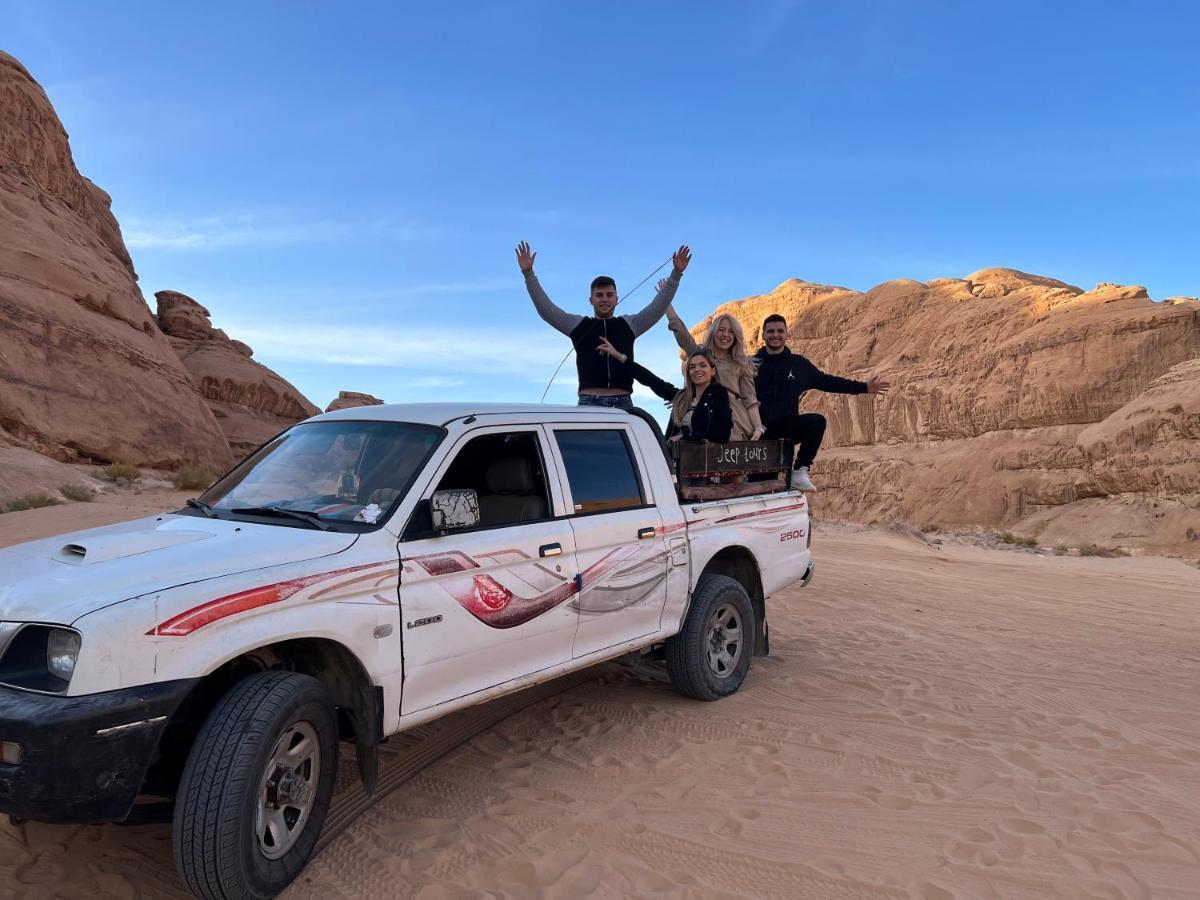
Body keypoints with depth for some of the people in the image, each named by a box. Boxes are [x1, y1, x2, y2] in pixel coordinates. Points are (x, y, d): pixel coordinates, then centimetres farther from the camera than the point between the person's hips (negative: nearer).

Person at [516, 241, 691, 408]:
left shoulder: (629, 325, 14)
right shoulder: (578, 325, 11)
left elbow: (658, 307, 9)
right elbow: (545, 308, 7)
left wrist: (676, 274, 2)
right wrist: (528, 274, 0)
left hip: (623, 403, 1)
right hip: (589, 403, -1)